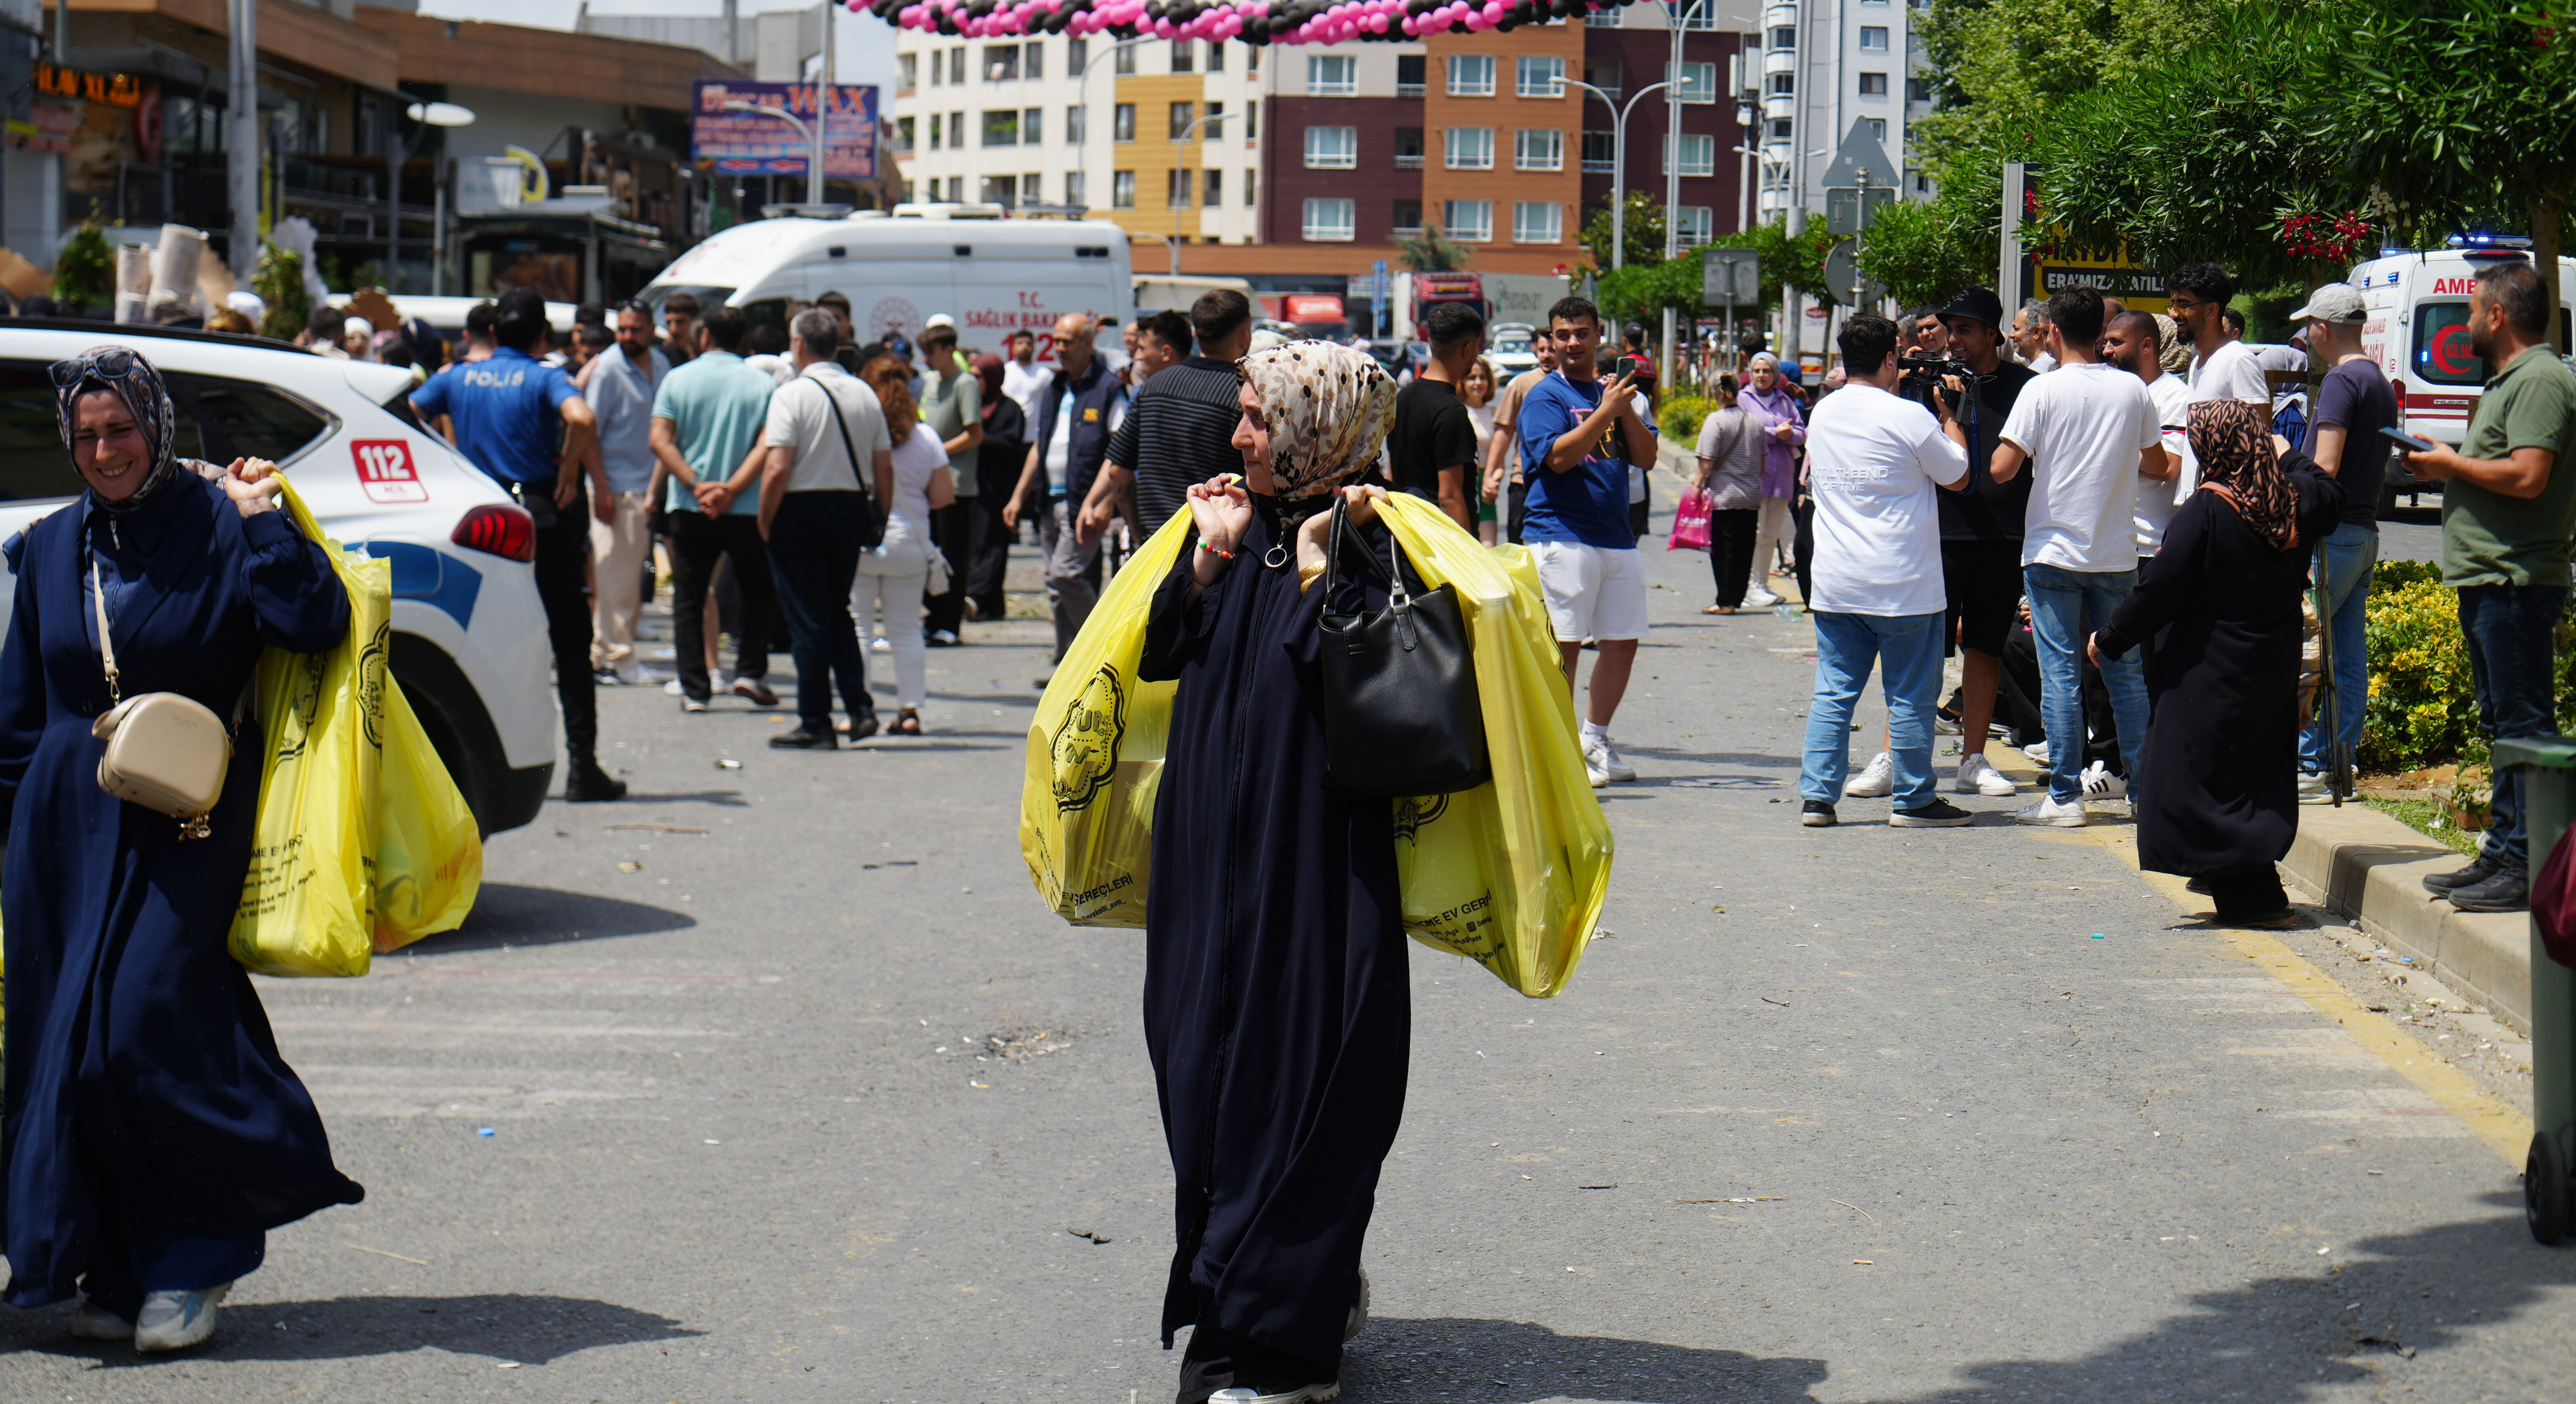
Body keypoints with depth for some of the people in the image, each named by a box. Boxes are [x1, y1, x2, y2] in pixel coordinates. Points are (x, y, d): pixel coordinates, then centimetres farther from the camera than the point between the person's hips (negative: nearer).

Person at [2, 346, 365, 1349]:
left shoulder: (216, 528, -3)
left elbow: (315, 625, -17)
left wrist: (260, 522, -18)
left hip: (187, 825, -5)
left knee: (146, 1030, -13)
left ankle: (193, 1261, 2)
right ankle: (117, 1272, 15)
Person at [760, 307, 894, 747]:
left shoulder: (792, 394, -11)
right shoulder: (865, 394, 6)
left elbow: (777, 469, -18)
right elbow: (885, 468, 7)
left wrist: (765, 522, -7)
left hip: (802, 510, -5)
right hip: (852, 508, 5)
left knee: (807, 620, 1)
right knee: (838, 613, 19)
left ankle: (816, 724, 3)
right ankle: (860, 707, 8)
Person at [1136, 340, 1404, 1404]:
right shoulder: (1243, 530, 11)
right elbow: (1157, 658, 6)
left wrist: (1318, 566, -22)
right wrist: (1210, 558, -2)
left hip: (1313, 859, -8)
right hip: (1211, 843, 8)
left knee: (1291, 1081, -3)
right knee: (1205, 1066, 12)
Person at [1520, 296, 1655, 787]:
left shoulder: (1609, 393, 18)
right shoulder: (1545, 396, -2)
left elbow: (1646, 456, 10)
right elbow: (1558, 457, -17)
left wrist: (1626, 409, -6)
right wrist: (1604, 413, -19)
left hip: (1617, 538, 7)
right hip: (1563, 537, -7)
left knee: (1623, 643, 8)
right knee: (1564, 645, -6)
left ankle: (1594, 740, 21)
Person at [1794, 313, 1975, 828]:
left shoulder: (1822, 413, 6)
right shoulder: (1909, 417, -13)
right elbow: (1958, 475, -1)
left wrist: (1891, 391, 28)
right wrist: (1949, 413, 11)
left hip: (1834, 586, 5)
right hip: (1903, 586, -5)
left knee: (1833, 692, 9)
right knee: (1911, 697, 4)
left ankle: (1816, 796, 6)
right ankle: (1915, 800, 9)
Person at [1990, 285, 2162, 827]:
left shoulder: (2043, 390, -10)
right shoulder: (2133, 391, 2)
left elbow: (2002, 470, -13)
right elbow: (2157, 463, 14)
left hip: (2054, 552, -3)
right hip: (2118, 553, 3)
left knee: (2061, 673, -1)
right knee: (2126, 671, 11)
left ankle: (2065, 796, -2)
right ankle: (2145, 787, 14)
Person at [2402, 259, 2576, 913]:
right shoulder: (2509, 381, 20)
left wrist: (2453, 465, -12)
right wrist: (2447, 464, 12)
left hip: (2515, 583, -11)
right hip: (2487, 583, 11)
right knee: (2504, 727, 15)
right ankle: (2503, 853, 22)